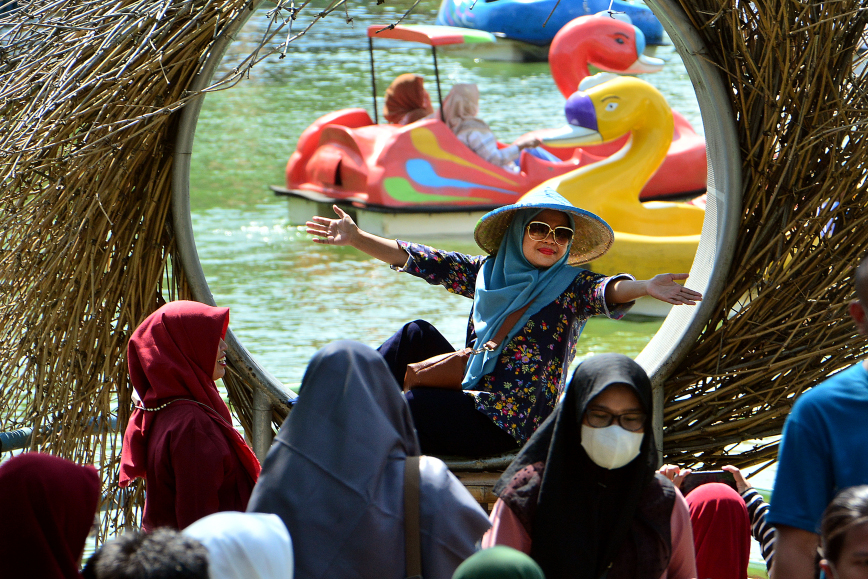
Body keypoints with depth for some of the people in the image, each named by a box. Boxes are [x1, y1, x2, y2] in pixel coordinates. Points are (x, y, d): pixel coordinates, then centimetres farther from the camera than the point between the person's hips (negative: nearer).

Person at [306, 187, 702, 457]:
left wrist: (644, 288, -49)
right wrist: (356, 239, 1)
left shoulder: (571, 287, -4)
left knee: (413, 406, -20)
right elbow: (420, 260, 9)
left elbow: (607, 292, -26)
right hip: (475, 394, 5)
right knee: (417, 335, -6)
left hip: (509, 422, -5)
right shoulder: (487, 272, 10)